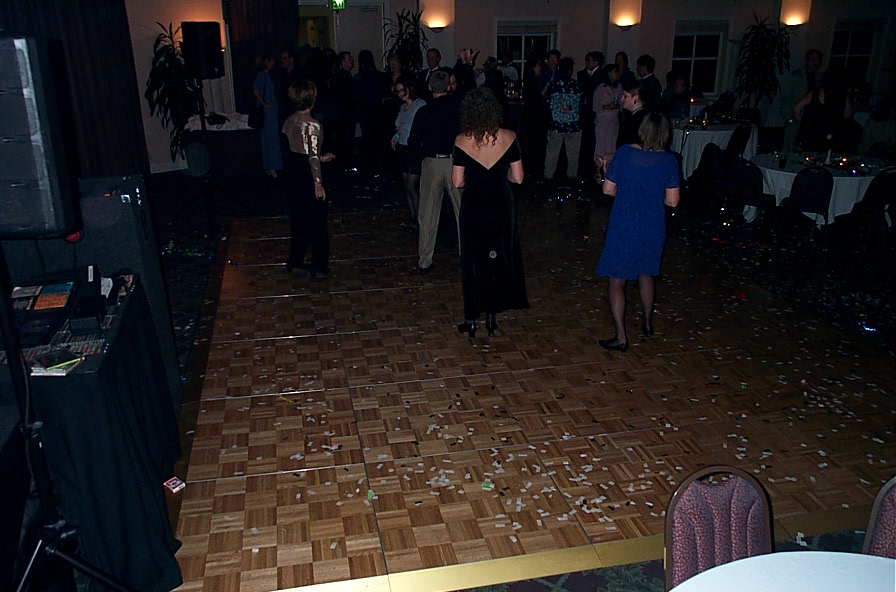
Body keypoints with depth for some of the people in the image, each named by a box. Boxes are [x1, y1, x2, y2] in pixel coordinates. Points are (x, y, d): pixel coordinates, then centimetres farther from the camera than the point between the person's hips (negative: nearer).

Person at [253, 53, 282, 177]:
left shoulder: (266, 75, 14)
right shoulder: (262, 75, -15)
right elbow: (256, 90, -26)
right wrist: (264, 104, -19)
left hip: (271, 111, 9)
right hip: (267, 111, -9)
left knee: (272, 138, 12)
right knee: (270, 138, -6)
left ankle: (270, 167, 17)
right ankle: (271, 168, -2)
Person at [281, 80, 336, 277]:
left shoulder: (289, 121, 3)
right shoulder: (313, 125, -21)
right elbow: (312, 156, -24)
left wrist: (321, 157, 21)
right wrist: (318, 183, -20)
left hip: (292, 170, 8)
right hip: (307, 172, -8)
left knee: (298, 216, 20)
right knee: (317, 219, 5)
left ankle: (295, 260, 29)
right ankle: (319, 266, 14)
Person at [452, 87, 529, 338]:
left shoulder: (462, 141, -12)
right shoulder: (509, 138, -9)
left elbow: (457, 181, -9)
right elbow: (518, 177, -5)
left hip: (473, 207, -1)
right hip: (501, 206, 1)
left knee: (473, 260, 12)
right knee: (499, 259, 16)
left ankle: (471, 319, 19)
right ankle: (492, 315, 23)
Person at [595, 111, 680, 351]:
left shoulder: (625, 153, -10)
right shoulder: (668, 160, -8)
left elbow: (608, 189, -5)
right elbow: (672, 201, -5)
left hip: (623, 225, -3)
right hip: (652, 227, 3)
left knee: (617, 281, 6)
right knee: (646, 274, 25)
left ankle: (621, 337, 6)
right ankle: (647, 322, 41)